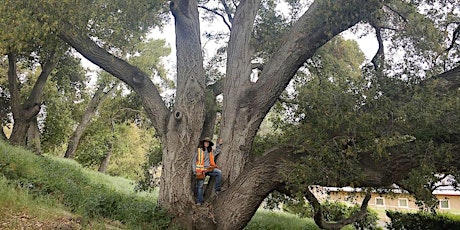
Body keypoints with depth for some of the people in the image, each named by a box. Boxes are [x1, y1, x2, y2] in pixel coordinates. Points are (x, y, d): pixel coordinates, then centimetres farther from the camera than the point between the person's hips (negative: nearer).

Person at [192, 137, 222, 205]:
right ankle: (199, 201, 8)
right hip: (201, 170, -2)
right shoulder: (199, 150, 3)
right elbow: (194, 161, 3)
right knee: (200, 186, -2)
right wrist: (194, 171, -5)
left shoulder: (210, 151, 13)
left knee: (219, 172, -24)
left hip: (209, 169, 3)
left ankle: (217, 189, -17)